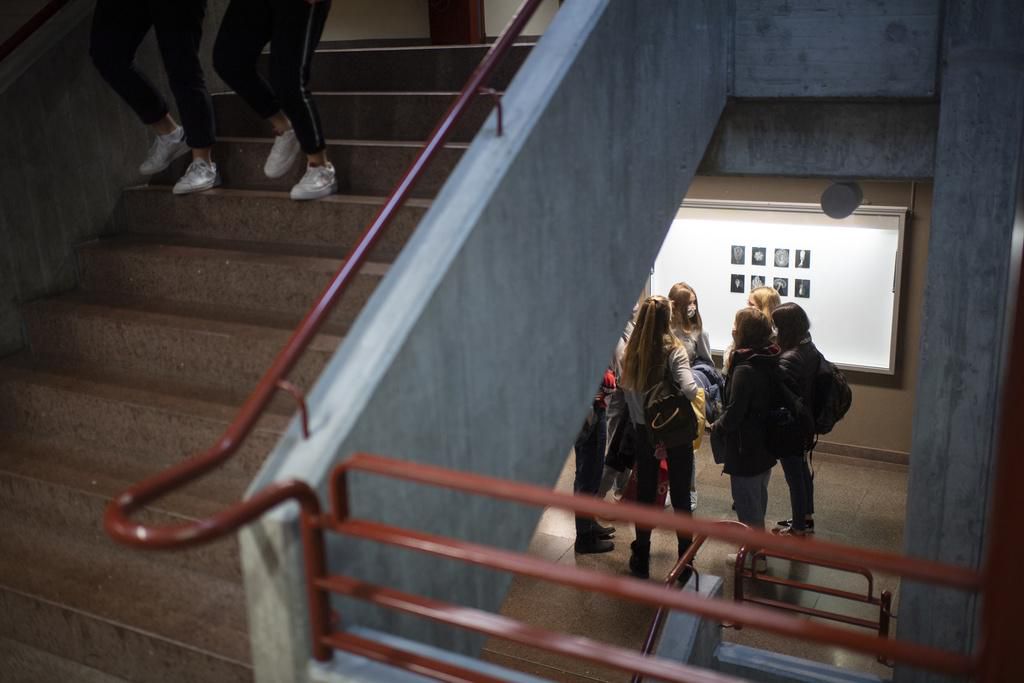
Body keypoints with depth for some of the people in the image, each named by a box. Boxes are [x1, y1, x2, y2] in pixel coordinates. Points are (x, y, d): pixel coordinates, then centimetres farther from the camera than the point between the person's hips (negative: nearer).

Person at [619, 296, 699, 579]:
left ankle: (641, 560, 26)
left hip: (644, 431, 3)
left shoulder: (631, 352, -7)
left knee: (645, 494, 15)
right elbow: (689, 390, -31)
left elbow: (627, 392, -7)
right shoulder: (674, 351, -17)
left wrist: (640, 423, 0)